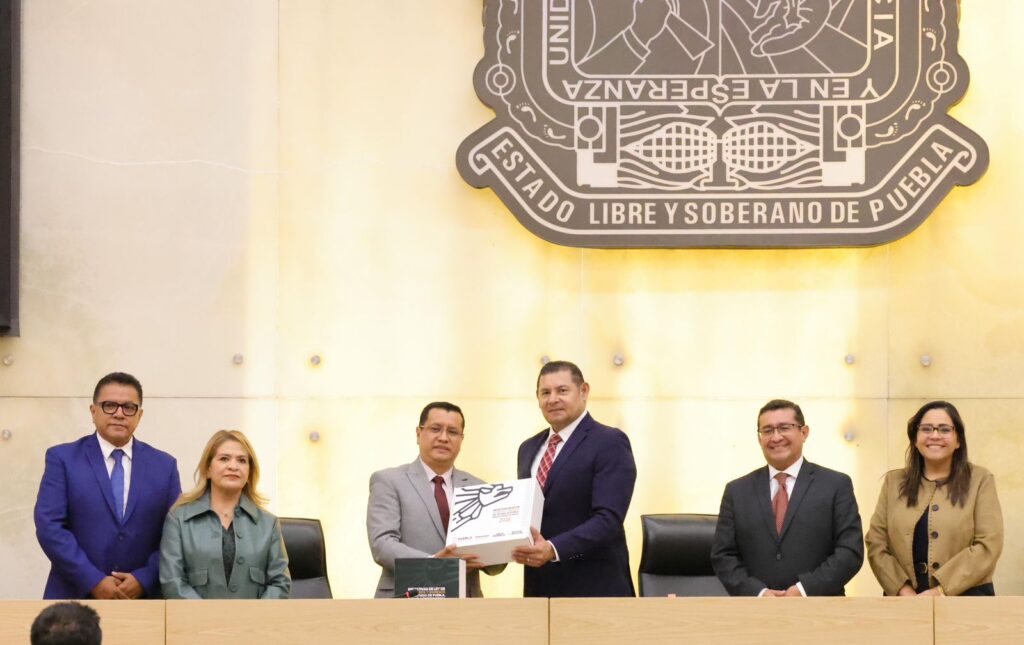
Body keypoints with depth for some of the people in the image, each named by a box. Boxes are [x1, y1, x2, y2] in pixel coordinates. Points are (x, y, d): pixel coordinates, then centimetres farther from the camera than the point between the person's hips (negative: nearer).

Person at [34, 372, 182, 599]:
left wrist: (144, 579, -10)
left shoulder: (164, 465, 9)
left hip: (142, 598, 2)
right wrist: (94, 581, -14)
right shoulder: (62, 459, 2)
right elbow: (49, 525, -6)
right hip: (74, 598, -2)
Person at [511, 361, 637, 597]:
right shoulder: (529, 448, 18)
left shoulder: (609, 443, -7)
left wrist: (554, 549, -29)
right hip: (540, 590, 7)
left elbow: (609, 518, -17)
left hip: (592, 589, -7)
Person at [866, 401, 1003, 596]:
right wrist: (904, 591, -11)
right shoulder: (894, 481, 9)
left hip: (966, 600, -2)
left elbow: (988, 545, -7)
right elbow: (876, 543, 3)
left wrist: (940, 591, -15)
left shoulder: (980, 480, 2)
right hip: (905, 602, 2)